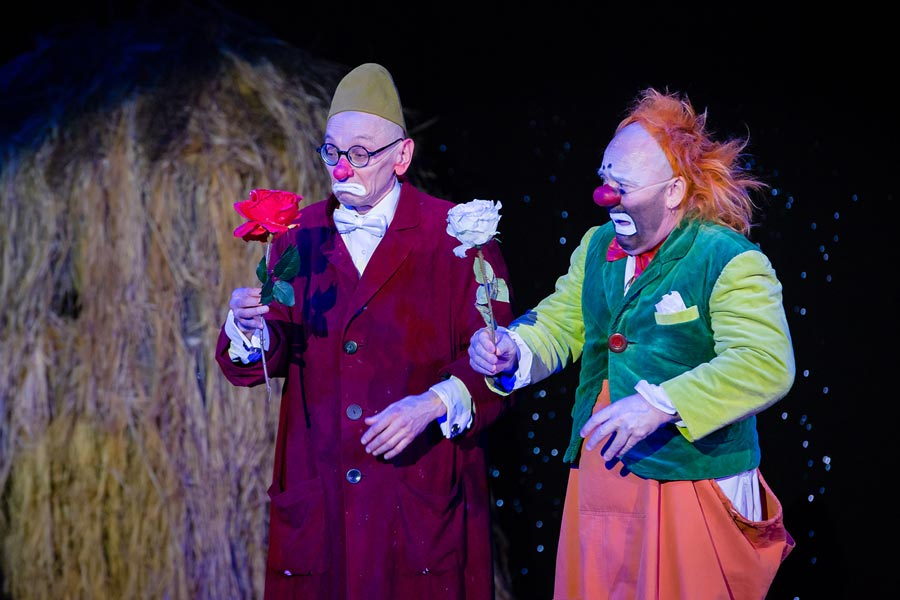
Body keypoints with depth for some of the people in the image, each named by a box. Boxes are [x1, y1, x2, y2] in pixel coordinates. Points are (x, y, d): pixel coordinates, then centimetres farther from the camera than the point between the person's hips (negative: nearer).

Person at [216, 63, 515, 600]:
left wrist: (434, 404, -22)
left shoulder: (457, 237, -3)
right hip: (316, 501, 3)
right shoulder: (300, 236, 8)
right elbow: (259, 362, 5)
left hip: (423, 500, -3)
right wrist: (250, 329, -16)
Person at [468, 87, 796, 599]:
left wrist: (659, 405, -33)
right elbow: (560, 323, 13)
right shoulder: (597, 247, 9)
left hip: (691, 490, -6)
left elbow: (766, 365, -25)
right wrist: (513, 349, -10)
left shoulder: (730, 260, -14)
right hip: (598, 479, 6)